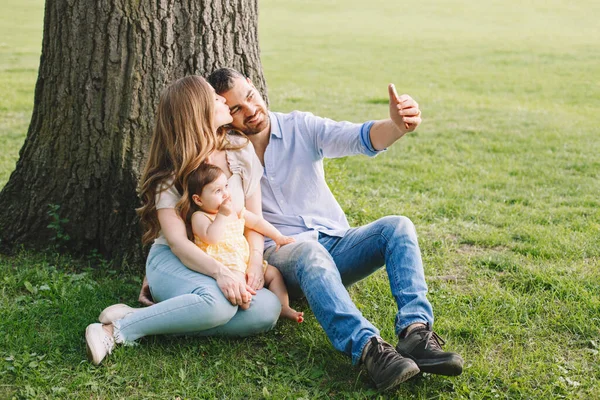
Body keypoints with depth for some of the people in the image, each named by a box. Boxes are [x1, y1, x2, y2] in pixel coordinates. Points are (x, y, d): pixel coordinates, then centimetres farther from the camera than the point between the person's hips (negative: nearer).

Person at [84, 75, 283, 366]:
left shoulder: (241, 151, 3)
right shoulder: (171, 174, -9)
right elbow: (178, 242, -17)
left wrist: (255, 262, -15)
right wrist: (219, 272, -34)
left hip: (229, 265, 5)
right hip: (174, 262, -5)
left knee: (268, 309, -27)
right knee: (217, 301, -38)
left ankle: (160, 322, -24)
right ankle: (118, 329, -25)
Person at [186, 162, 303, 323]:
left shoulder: (235, 210, 14)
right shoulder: (199, 217, -8)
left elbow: (257, 222, 24)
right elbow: (211, 238, -27)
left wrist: (278, 237, 19)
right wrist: (222, 215, -22)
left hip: (244, 263, 8)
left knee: (273, 272, 4)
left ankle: (283, 307, 2)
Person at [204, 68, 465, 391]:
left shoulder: (301, 127, 5)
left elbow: (358, 138, -13)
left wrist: (397, 126, -35)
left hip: (335, 245, 3)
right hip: (281, 254, -3)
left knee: (397, 227, -22)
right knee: (309, 252, -38)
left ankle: (414, 331, -39)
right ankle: (367, 347, -56)